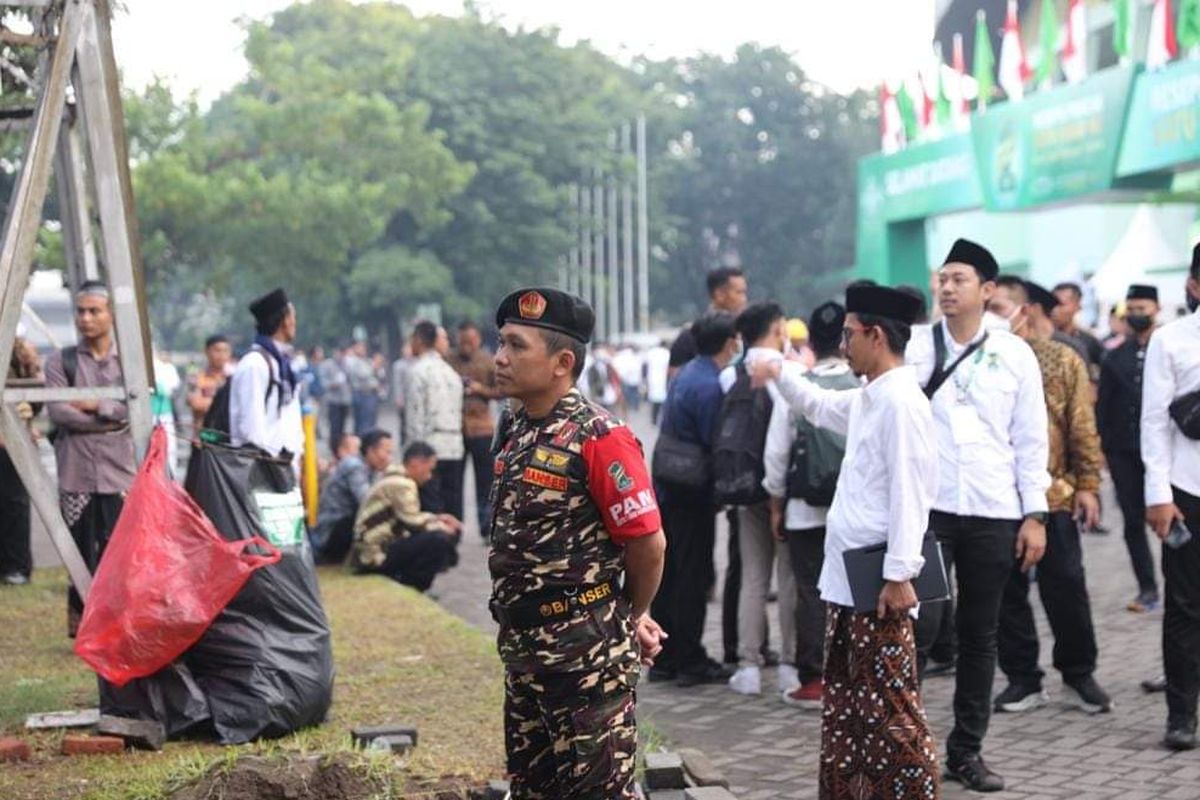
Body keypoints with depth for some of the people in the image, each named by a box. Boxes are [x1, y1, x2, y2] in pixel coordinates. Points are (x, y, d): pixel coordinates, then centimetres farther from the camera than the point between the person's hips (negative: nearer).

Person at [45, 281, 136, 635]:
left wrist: (95, 405, -8)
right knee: (83, 551, -1)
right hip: (76, 472, 0)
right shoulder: (61, 361, 8)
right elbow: (57, 411, -6)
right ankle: (82, 620, 6)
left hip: (119, 472, 0)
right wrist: (110, 417, -7)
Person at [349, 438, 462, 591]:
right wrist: (442, 527, -3)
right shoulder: (401, 484, -17)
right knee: (440, 539, -21)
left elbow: (411, 517, 23)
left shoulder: (395, 478, 15)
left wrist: (438, 518, 11)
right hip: (376, 556, -11)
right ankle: (408, 588, -8)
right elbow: (412, 523, -18)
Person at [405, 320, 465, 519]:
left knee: (430, 505, -6)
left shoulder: (418, 370, -8)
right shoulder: (451, 371, 14)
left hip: (429, 449, -7)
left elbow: (415, 414, -11)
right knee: (452, 504, 9)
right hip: (454, 449, 7)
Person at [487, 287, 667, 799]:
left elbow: (648, 542, -15)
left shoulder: (598, 437, -16)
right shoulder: (518, 435, 10)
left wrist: (631, 619, 2)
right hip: (523, 650, 9)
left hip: (588, 655, -9)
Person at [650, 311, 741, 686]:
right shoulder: (709, 386, -18)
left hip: (669, 488, 9)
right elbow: (715, 445, -17)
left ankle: (664, 658, 19)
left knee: (670, 574, 13)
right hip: (693, 495, -9)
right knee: (694, 577, -2)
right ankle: (691, 662, 3)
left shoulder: (686, 374, 11)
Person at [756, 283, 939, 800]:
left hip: (880, 585, -10)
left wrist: (899, 576, -23)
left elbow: (910, 493, -21)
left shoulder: (901, 403, -16)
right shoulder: (865, 400, 14)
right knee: (845, 706, 16)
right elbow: (820, 407, 38)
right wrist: (780, 376, 37)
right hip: (847, 581, 10)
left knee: (890, 708, -6)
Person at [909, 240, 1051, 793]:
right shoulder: (913, 348, 2)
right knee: (919, 629, -8)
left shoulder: (1014, 355, 5)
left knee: (979, 637, 9)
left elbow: (1032, 440, 7)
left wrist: (1035, 514, 2)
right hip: (926, 510, -2)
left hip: (994, 516, 2)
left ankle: (966, 752, 19)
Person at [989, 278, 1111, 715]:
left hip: (1054, 495, -2)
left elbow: (1082, 427, 0)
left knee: (1065, 587, 4)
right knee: (1007, 590, 6)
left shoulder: (1064, 360, 2)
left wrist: (1088, 485, -5)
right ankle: (1022, 678, 17)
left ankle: (1079, 675, 18)